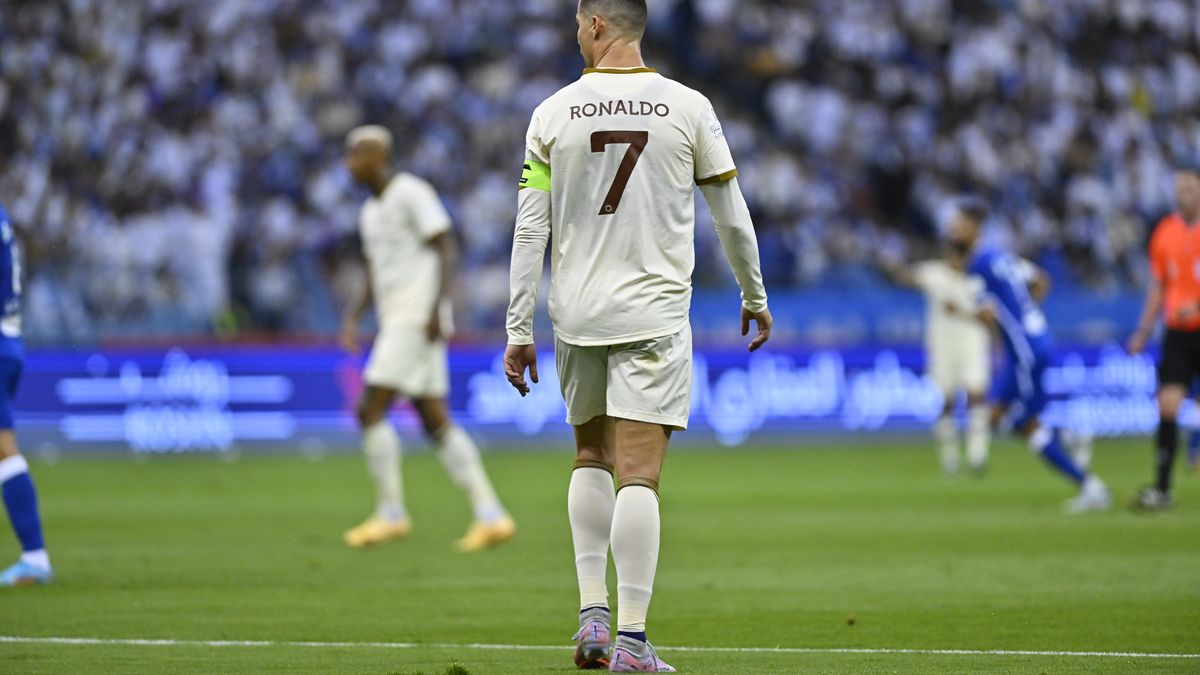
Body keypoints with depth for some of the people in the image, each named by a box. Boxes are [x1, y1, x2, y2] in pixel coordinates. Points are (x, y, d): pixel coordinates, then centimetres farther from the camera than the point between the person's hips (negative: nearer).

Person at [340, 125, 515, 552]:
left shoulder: (412, 193, -7)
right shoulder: (371, 212, 21)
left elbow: (447, 250, -13)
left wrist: (437, 308, -22)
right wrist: (351, 319, 11)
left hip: (419, 320, -10)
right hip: (395, 321, 10)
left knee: (370, 409, -13)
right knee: (436, 424, 4)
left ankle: (391, 513, -8)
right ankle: (491, 515, 1)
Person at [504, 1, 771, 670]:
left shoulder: (554, 113, 0)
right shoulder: (689, 107, -2)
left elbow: (530, 230, 0)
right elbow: (733, 217, 4)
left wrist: (520, 331, 4)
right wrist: (755, 297, 19)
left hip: (577, 314, 2)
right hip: (654, 314, -2)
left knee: (591, 457, 20)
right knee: (640, 476, -5)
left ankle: (593, 614, 11)